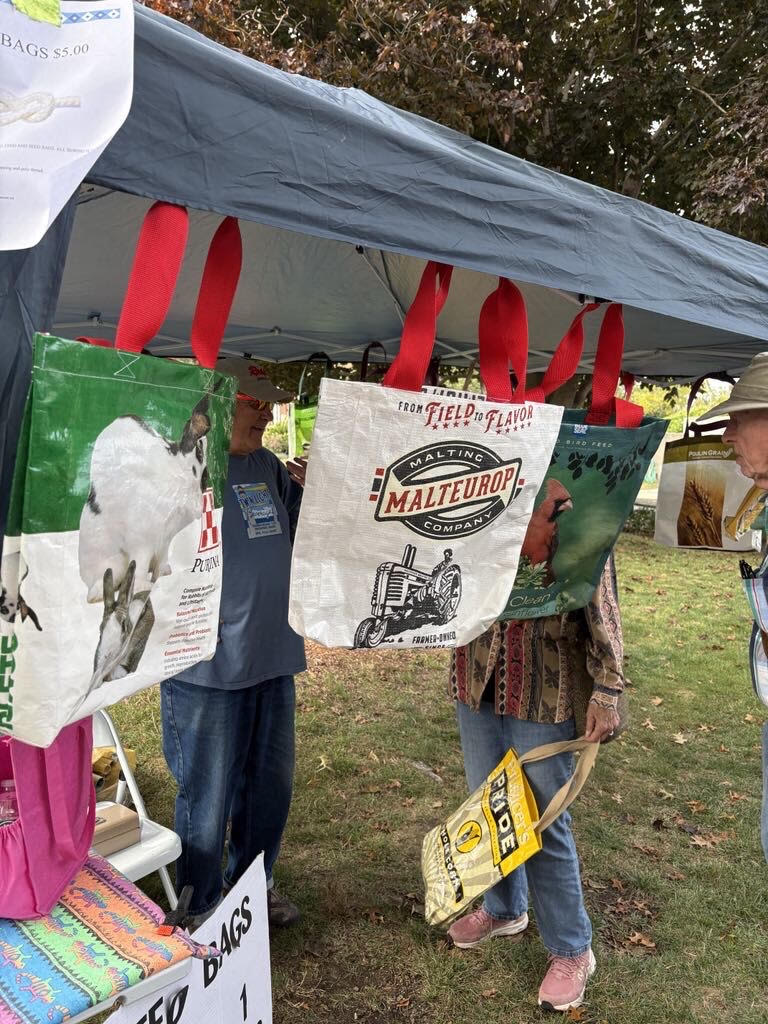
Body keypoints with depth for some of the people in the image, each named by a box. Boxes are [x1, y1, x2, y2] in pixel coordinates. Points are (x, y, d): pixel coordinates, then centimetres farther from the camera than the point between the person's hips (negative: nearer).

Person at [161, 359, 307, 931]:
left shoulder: (268, 466, 9)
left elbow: (292, 536, 20)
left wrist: (307, 492, 5)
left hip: (273, 657, 8)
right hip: (209, 665, -7)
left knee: (270, 783, 21)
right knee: (208, 796, 8)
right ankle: (200, 909, 30)